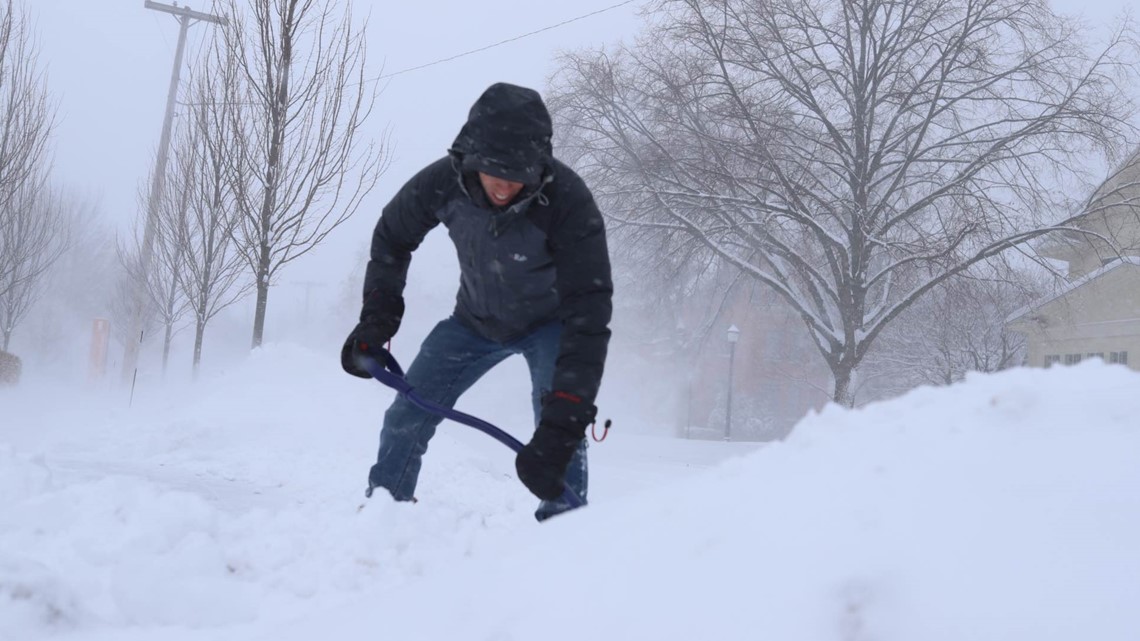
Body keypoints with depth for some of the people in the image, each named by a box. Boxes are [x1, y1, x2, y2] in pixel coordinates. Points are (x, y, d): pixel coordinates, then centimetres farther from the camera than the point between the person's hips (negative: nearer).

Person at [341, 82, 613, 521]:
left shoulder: (569, 203, -37)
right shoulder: (443, 182, -27)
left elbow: (588, 314, -40)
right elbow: (392, 237, -4)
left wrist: (562, 424, -48)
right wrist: (376, 321, -11)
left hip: (550, 323, -3)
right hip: (476, 320, 3)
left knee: (560, 422, -27)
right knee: (406, 417, 2)